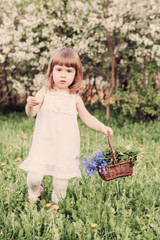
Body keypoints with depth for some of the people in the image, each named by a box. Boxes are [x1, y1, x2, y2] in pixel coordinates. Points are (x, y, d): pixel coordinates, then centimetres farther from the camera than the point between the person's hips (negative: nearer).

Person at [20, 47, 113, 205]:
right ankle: (33, 195, 28)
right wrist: (30, 105, -34)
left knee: (62, 183, 5)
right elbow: (31, 113, -11)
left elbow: (87, 118, 9)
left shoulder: (75, 98, 2)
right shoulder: (45, 93, -4)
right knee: (34, 177, -7)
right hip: (44, 145, -1)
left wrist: (102, 127, -6)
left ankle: (56, 204, 34)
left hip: (66, 147, 2)